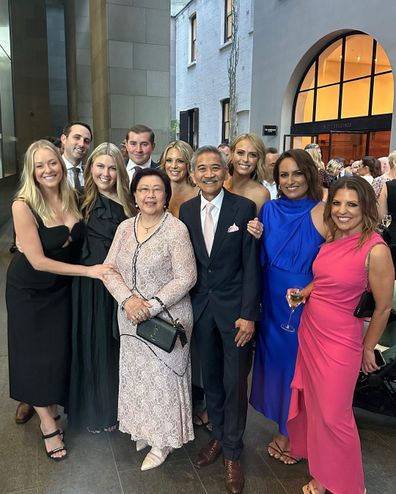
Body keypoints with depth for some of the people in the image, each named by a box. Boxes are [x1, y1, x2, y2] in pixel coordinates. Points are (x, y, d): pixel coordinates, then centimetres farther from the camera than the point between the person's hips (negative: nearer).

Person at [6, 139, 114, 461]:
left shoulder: (72, 198, -8)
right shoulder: (23, 205, -23)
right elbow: (38, 261, -22)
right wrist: (89, 271, -24)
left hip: (61, 286, 4)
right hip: (29, 290, -4)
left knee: (60, 349, 13)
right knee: (36, 353, 9)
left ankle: (50, 403, 40)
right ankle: (47, 423, 27)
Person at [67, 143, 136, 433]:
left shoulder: (127, 204, 2)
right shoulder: (81, 201, -4)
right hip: (89, 285, -2)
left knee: (114, 344, 13)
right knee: (91, 344, 11)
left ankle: (113, 406, 35)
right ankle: (91, 409, 32)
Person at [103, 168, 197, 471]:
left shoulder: (176, 229, -14)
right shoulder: (125, 227, 3)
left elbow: (185, 278, -16)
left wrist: (153, 306, -21)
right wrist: (128, 299, -15)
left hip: (167, 318, -5)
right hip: (131, 317, 5)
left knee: (163, 376, 9)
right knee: (136, 373, 17)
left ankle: (162, 440, 30)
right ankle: (143, 429, 40)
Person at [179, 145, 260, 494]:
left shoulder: (244, 208, -9)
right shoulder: (186, 210, 3)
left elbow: (251, 264, -10)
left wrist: (248, 314, -13)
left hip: (234, 307, -3)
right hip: (201, 306, 4)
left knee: (235, 382, 5)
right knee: (210, 377, 16)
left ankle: (232, 453, 24)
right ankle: (218, 436, 37)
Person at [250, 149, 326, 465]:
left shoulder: (323, 213, -13)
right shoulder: (269, 210, 0)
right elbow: (260, 258, 6)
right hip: (273, 304, 5)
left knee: (299, 363, 11)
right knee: (276, 358, 17)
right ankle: (284, 428, 41)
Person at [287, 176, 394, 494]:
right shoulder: (333, 238, 1)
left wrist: (368, 349, 0)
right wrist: (303, 292, 0)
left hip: (340, 341, -7)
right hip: (309, 331, 7)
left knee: (333, 414, 8)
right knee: (314, 404, 20)